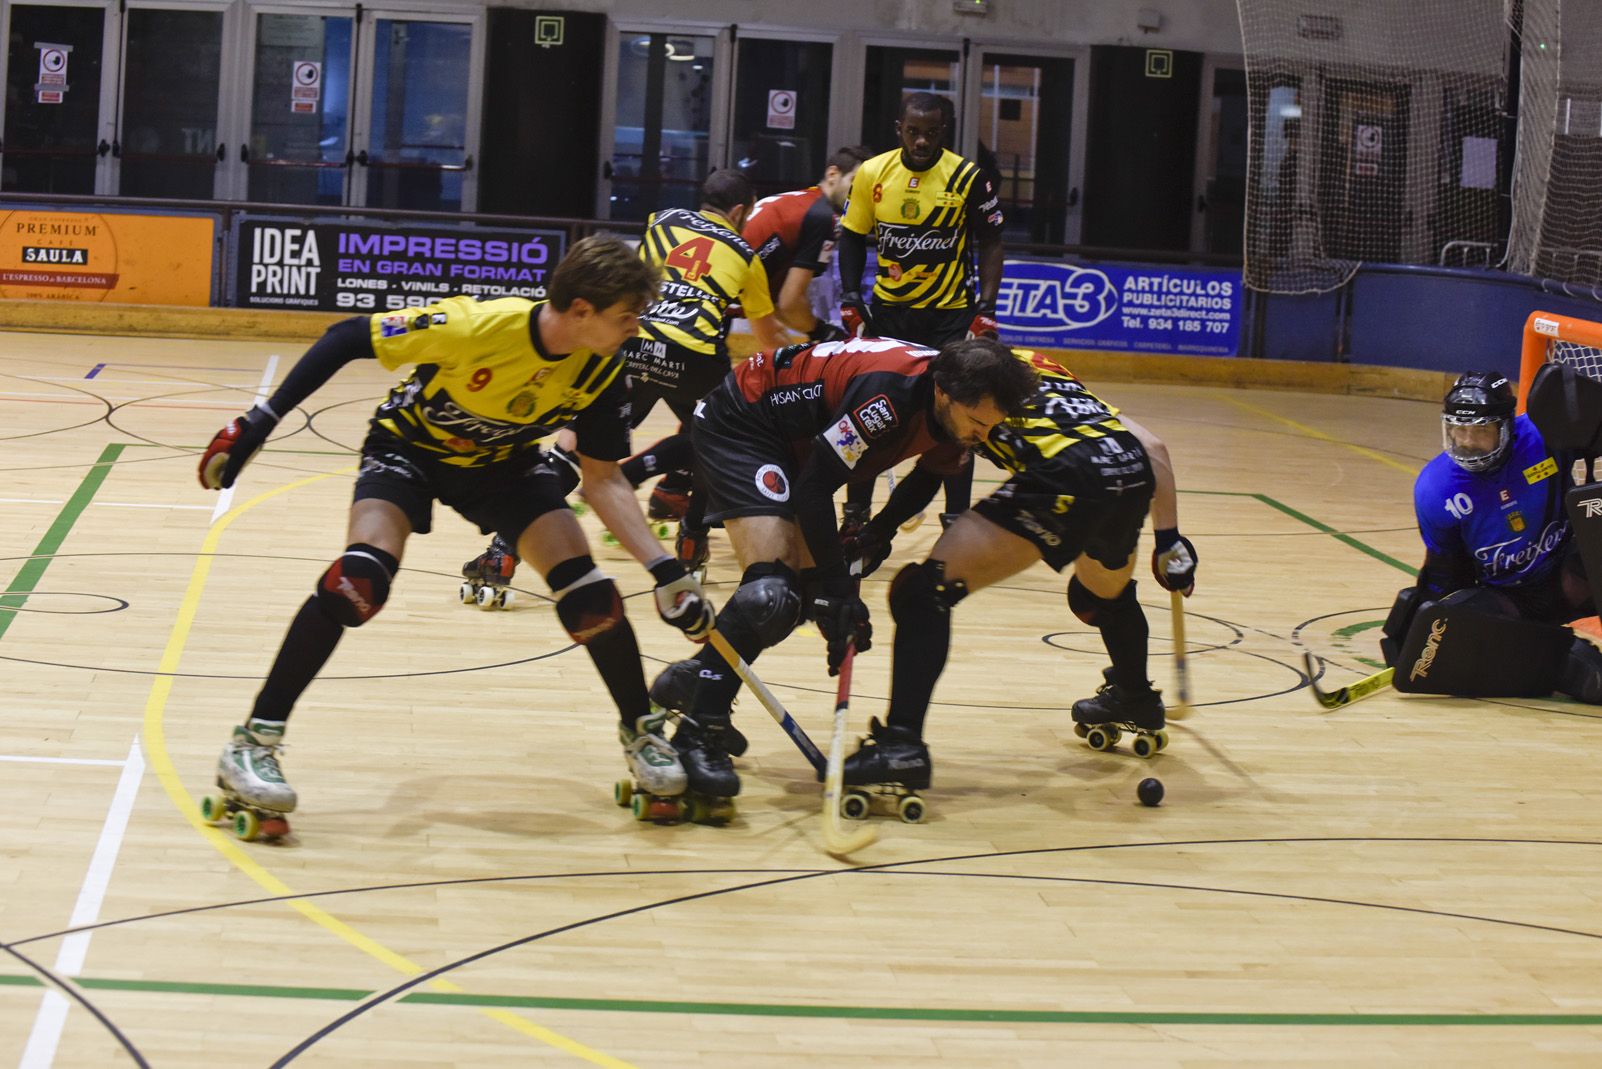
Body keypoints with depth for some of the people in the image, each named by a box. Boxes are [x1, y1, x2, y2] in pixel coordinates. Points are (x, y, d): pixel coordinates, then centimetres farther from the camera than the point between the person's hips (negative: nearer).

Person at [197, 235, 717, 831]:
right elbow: (348, 339, -26)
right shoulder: (476, 327, -35)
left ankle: (642, 732, 14)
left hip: (504, 464, 4)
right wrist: (261, 422, -27)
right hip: (409, 445, -4)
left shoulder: (602, 371, -20)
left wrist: (664, 570, -19)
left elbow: (603, 479, -10)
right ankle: (252, 745, -19)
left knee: (589, 592, -11)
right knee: (360, 577, -28)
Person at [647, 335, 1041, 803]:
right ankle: (697, 734, -17)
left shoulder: (957, 410, -10)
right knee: (771, 591, -22)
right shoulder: (888, 394, -35)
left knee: (804, 592, 6)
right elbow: (813, 488, -28)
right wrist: (835, 584, -23)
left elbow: (930, 474, 12)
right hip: (738, 422, -9)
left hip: (793, 444, 9)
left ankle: (693, 679, 21)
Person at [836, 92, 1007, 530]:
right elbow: (853, 237, 7)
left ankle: (957, 518, 8)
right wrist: (850, 298, -3)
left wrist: (986, 306, -10)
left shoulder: (968, 177, -11)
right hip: (887, 310, 2)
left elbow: (990, 243, -2)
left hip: (950, 313, -2)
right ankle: (856, 511, 17)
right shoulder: (872, 173, -6)